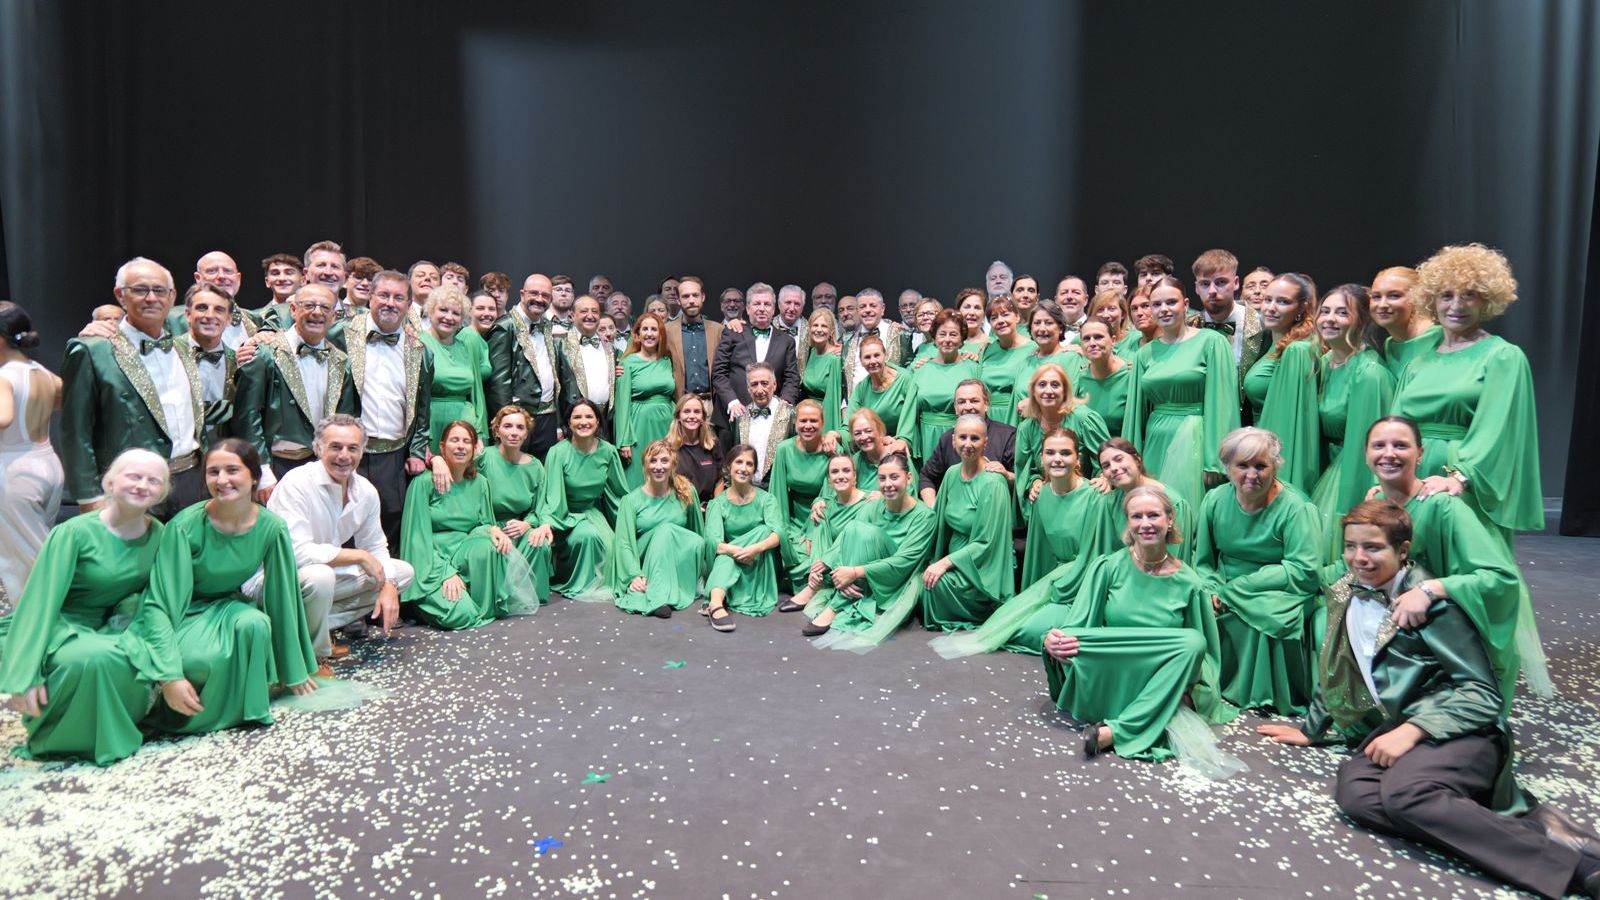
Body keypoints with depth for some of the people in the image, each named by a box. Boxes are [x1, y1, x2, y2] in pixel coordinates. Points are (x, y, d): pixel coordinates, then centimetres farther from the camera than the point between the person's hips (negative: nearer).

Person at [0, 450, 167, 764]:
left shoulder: (159, 535, -4)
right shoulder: (75, 532, -19)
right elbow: (40, 601, -21)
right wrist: (25, 675, -26)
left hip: (107, 629, 5)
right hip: (55, 629, -4)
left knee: (145, 656, -27)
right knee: (94, 657, -36)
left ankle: (116, 730, 4)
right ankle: (55, 738, -6)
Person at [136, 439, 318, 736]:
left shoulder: (272, 528, -15)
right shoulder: (186, 526, -23)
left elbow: (282, 597, -6)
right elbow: (160, 603, -23)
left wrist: (295, 672, 0)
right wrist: (171, 676, -33)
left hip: (228, 607, 3)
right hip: (183, 614, -3)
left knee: (255, 623, -32)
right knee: (199, 660, -34)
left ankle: (244, 707, -9)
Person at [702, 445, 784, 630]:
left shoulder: (766, 499, -1)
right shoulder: (717, 503, -2)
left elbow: (777, 534, -19)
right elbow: (714, 542, -18)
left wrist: (756, 548, -41)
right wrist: (738, 551, -39)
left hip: (762, 568, 1)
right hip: (727, 564, 0)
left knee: (763, 530, -26)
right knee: (727, 556, -33)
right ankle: (716, 603, -58)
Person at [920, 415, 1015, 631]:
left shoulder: (993, 483, -15)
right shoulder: (952, 474, 4)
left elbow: (985, 544, -17)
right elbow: (941, 524, 12)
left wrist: (945, 562, -24)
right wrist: (936, 562, 0)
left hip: (984, 570, -6)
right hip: (953, 560, 6)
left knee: (936, 583, -28)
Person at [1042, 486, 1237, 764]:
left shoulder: (1189, 584, 1)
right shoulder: (1107, 567, 0)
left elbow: (1204, 651, 7)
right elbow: (1075, 629, -2)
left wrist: (1190, 689, -13)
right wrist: (1053, 642, -25)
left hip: (1159, 688, 1)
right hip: (1105, 684, -1)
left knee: (1194, 641, -29)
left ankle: (1114, 732, -29)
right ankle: (1163, 721, -25)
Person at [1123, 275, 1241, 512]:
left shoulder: (1211, 342, -3)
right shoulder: (1146, 353, 11)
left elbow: (1221, 403, -8)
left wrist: (1214, 461, -12)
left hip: (1193, 442, -4)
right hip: (1155, 443, 4)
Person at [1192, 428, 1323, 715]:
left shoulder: (1295, 508, -12)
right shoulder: (1215, 500, 2)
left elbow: (1303, 571, -18)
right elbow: (1203, 561, 7)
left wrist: (1235, 588, -18)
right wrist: (1212, 592, -15)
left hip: (1281, 594, -4)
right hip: (1226, 593, 4)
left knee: (1268, 617, -35)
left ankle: (1264, 702, -13)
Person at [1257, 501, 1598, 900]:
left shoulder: (1430, 602, -7)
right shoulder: (1345, 592, 12)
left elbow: (1483, 692, -10)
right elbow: (1336, 671, 24)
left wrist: (1412, 730, -21)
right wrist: (1312, 730, 28)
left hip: (1458, 729, -5)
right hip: (1394, 728, 5)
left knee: (1404, 793, -38)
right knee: (1353, 791, -30)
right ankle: (1526, 830, -27)